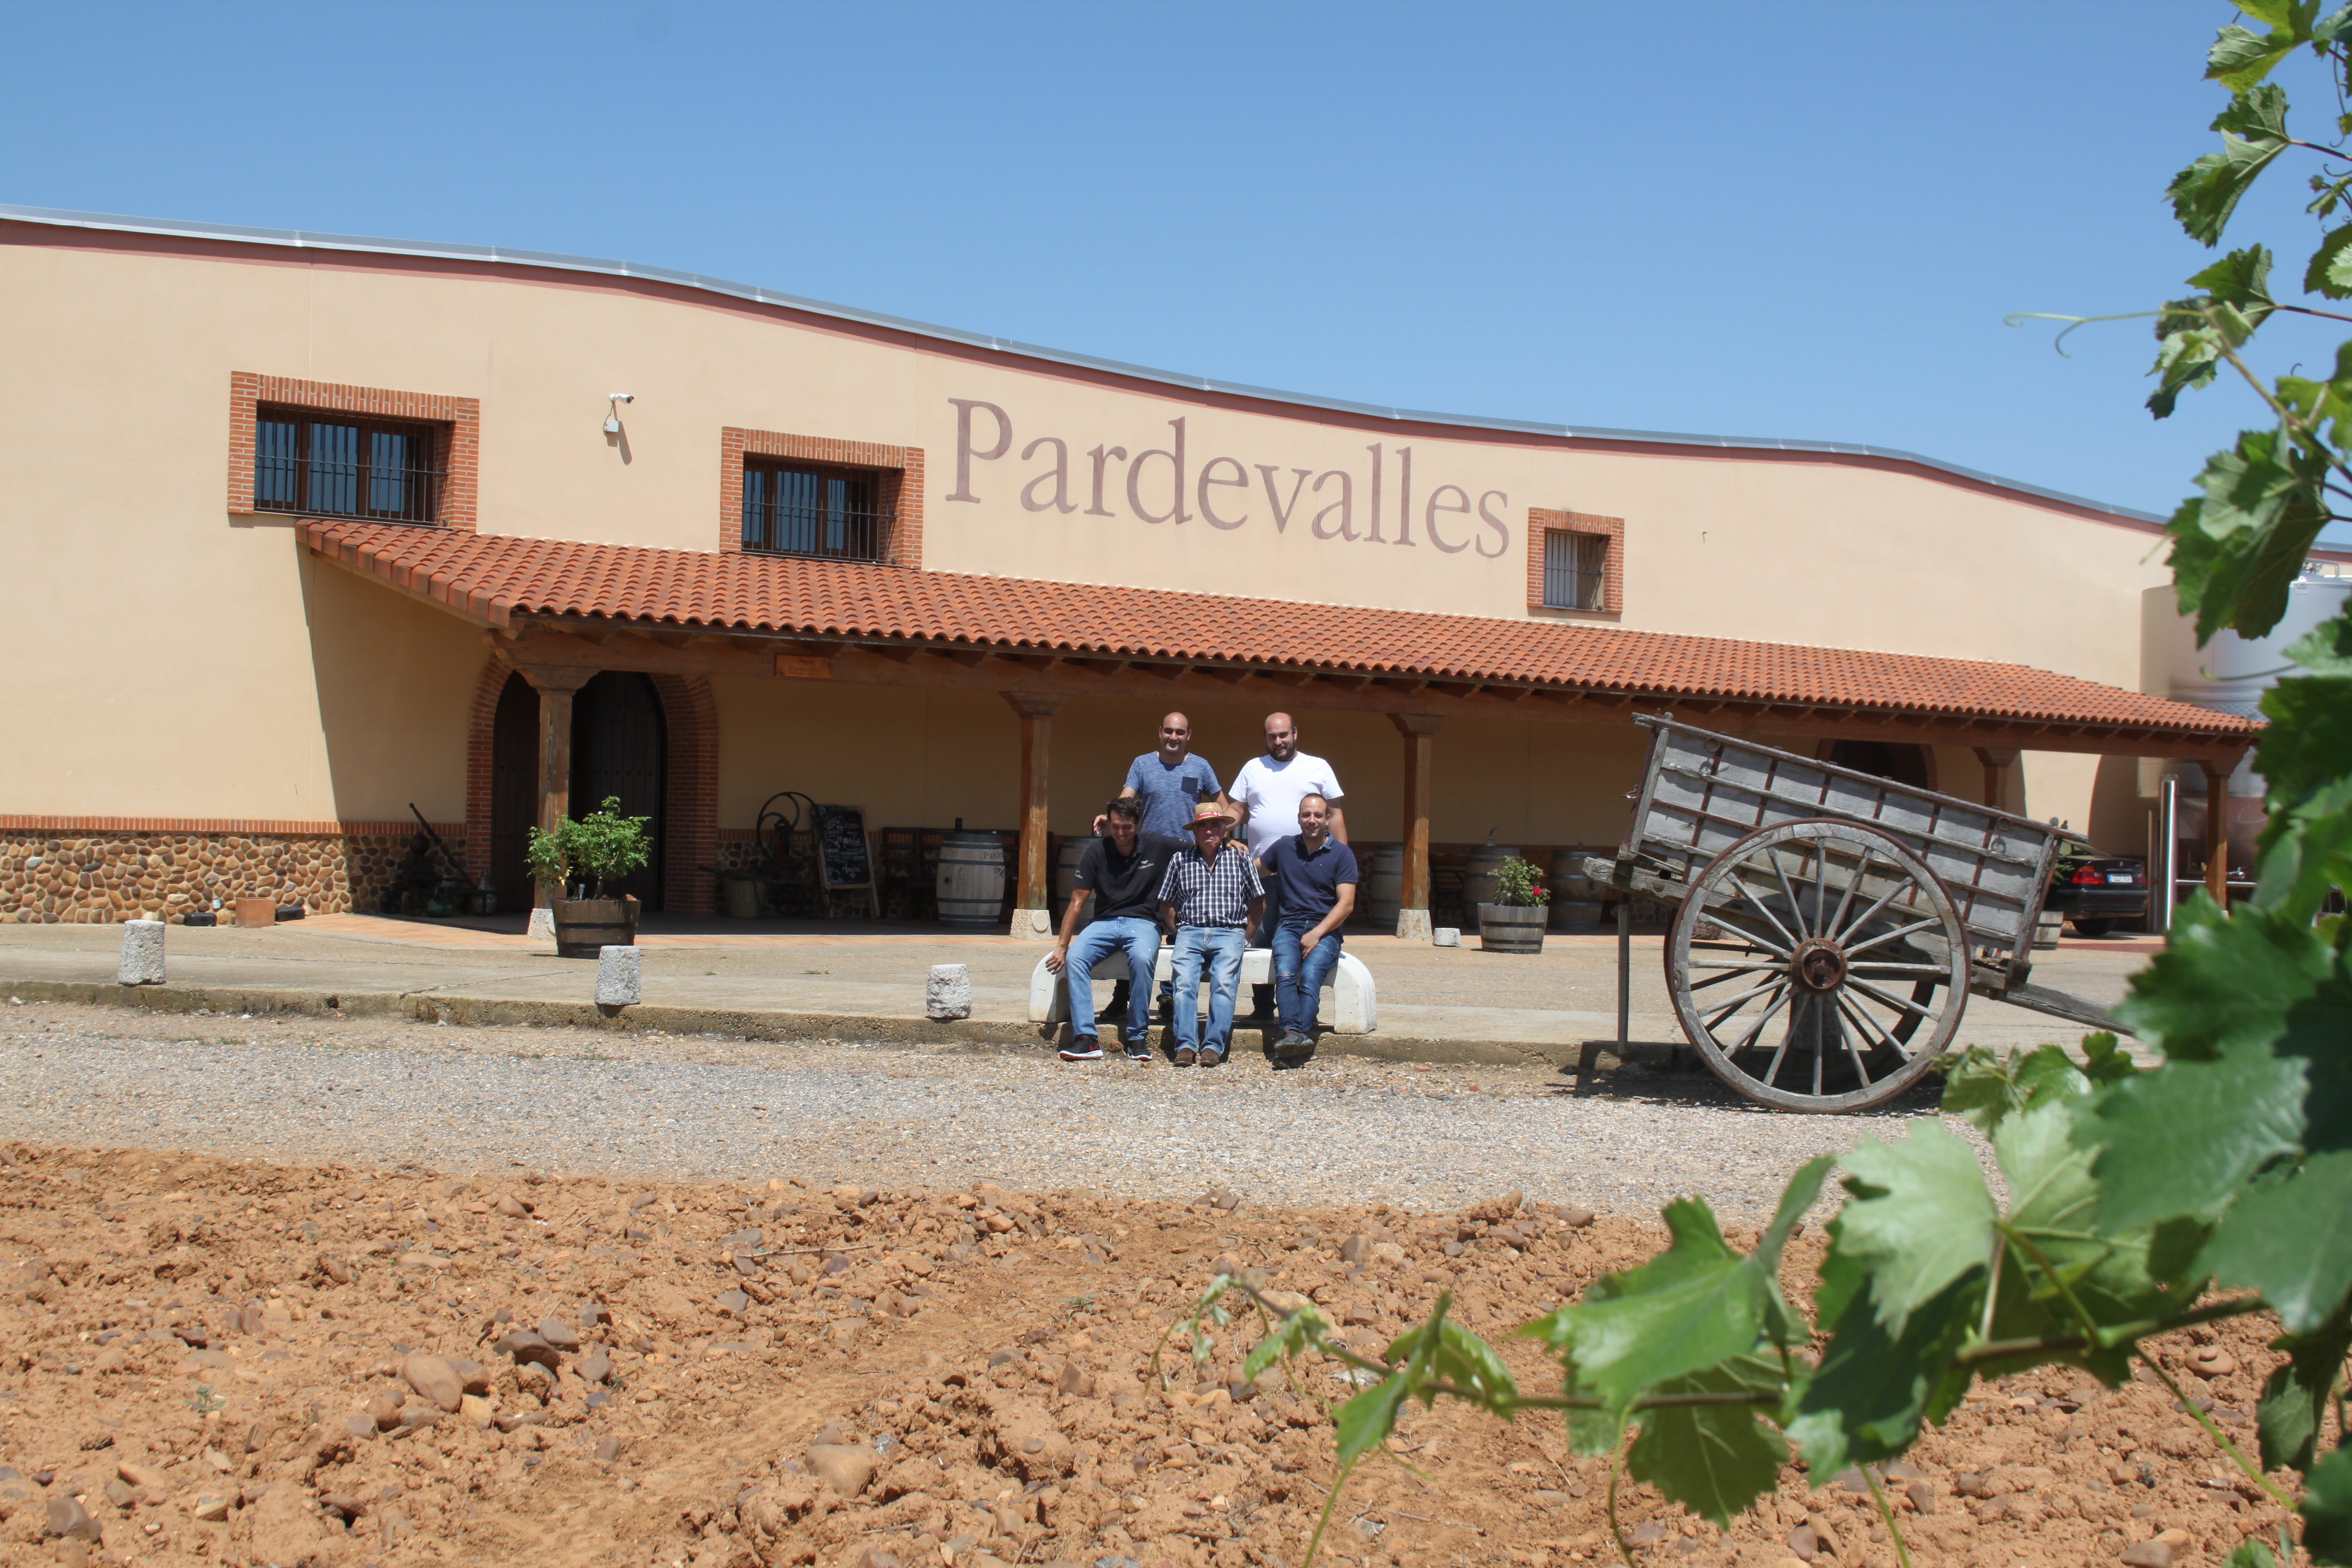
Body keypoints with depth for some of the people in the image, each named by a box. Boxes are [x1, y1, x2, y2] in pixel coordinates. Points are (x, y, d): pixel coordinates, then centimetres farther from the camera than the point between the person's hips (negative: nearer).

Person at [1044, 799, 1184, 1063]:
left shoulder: (1157, 846, -1)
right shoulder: (1097, 852, 0)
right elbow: (1077, 902, 0)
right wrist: (1062, 946, -6)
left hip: (1143, 922, -2)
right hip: (1104, 922, 2)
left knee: (1142, 959, -36)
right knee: (1075, 958, -28)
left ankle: (1138, 1036, -23)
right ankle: (1086, 1038, -29)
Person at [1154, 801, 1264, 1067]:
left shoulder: (1240, 857, 9)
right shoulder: (1180, 859, 12)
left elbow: (1258, 901, 13)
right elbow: (1166, 903, 17)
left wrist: (1244, 935, 7)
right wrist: (1179, 932, 6)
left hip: (1229, 932, -1)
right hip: (1190, 932, 1)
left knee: (1224, 984, -26)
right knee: (1184, 983, -25)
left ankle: (1214, 1046, -26)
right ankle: (1186, 1045, -28)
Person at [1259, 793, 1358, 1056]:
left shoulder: (1342, 854, 5)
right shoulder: (1283, 847, 15)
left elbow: (1346, 904, -2)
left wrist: (1317, 933, -14)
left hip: (1325, 929, -2)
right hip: (1289, 926, 2)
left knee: (1311, 973, -31)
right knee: (1285, 972, -30)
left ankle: (1296, 1034, -46)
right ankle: (1294, 1032, -48)